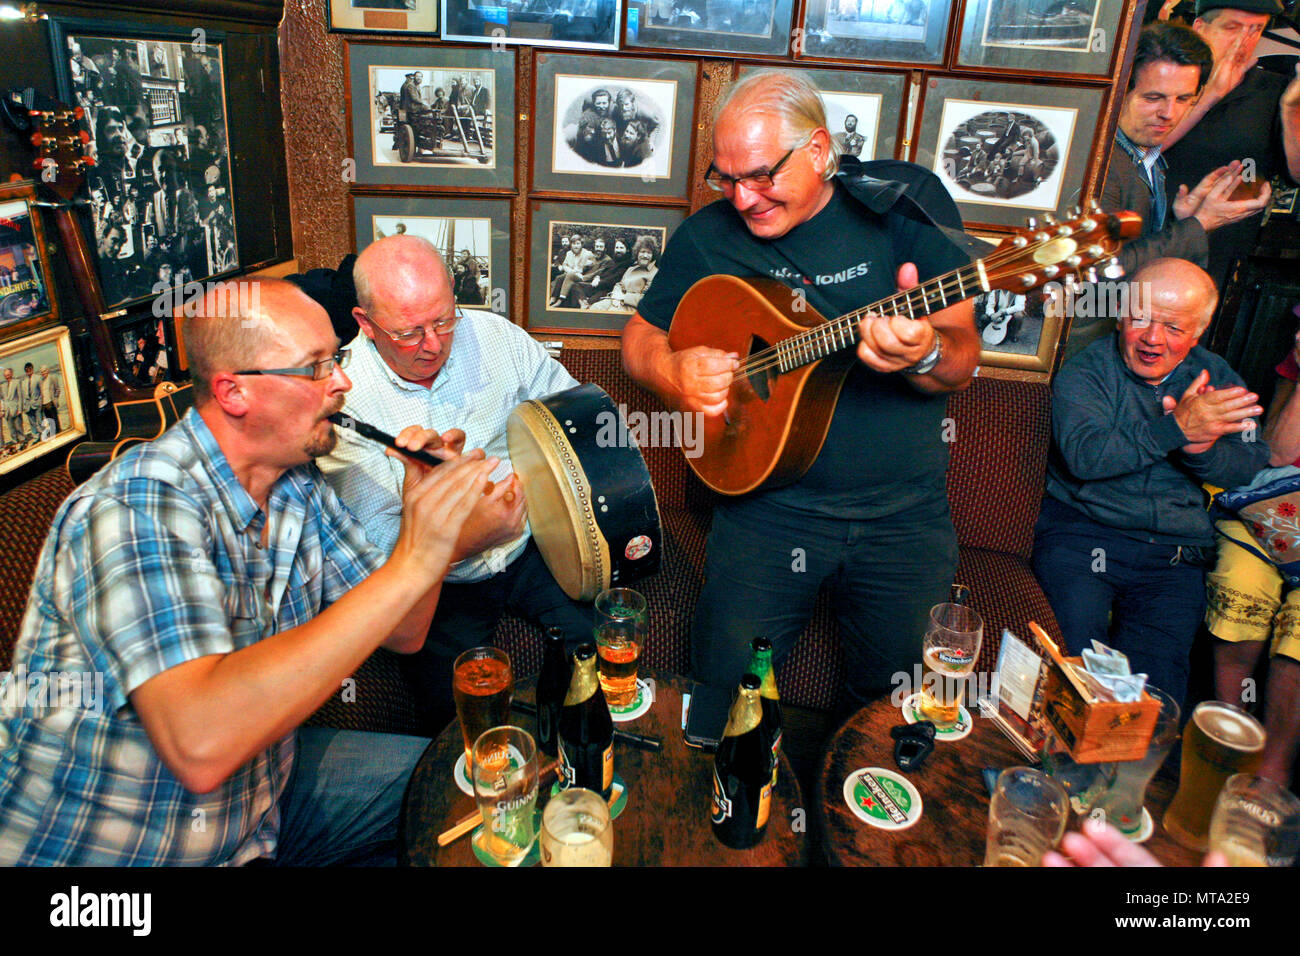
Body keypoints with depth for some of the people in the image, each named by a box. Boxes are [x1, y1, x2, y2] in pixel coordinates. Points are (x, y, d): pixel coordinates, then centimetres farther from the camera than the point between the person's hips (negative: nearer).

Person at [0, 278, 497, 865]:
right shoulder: (138, 509, -28)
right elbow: (200, 747, -42)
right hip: (117, 850, -7)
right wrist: (412, 563, -40)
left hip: (262, 789, 8)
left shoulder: (297, 485, -2)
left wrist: (426, 519, -16)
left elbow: (401, 634, 3)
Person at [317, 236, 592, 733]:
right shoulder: (345, 399, -16)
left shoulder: (493, 336, -6)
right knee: (453, 707, -21)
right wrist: (465, 541, -37)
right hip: (438, 583, -3)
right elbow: (376, 546, -19)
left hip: (529, 547, 3)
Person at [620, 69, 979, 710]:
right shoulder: (707, 237, 2)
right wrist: (671, 371, -11)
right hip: (768, 502, 1)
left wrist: (924, 354, -29)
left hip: (906, 509, 0)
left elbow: (962, 363, -5)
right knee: (726, 685, -10)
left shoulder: (908, 204, -3)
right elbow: (640, 334, 11)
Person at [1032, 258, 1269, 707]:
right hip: (1082, 535, -3)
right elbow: (1084, 454, -17)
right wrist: (1176, 428, -21)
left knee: (1155, 681, -9)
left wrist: (1201, 448, -16)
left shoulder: (1216, 378, 14)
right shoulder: (1084, 372, 0)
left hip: (1176, 556, 3)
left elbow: (1251, 465, 6)